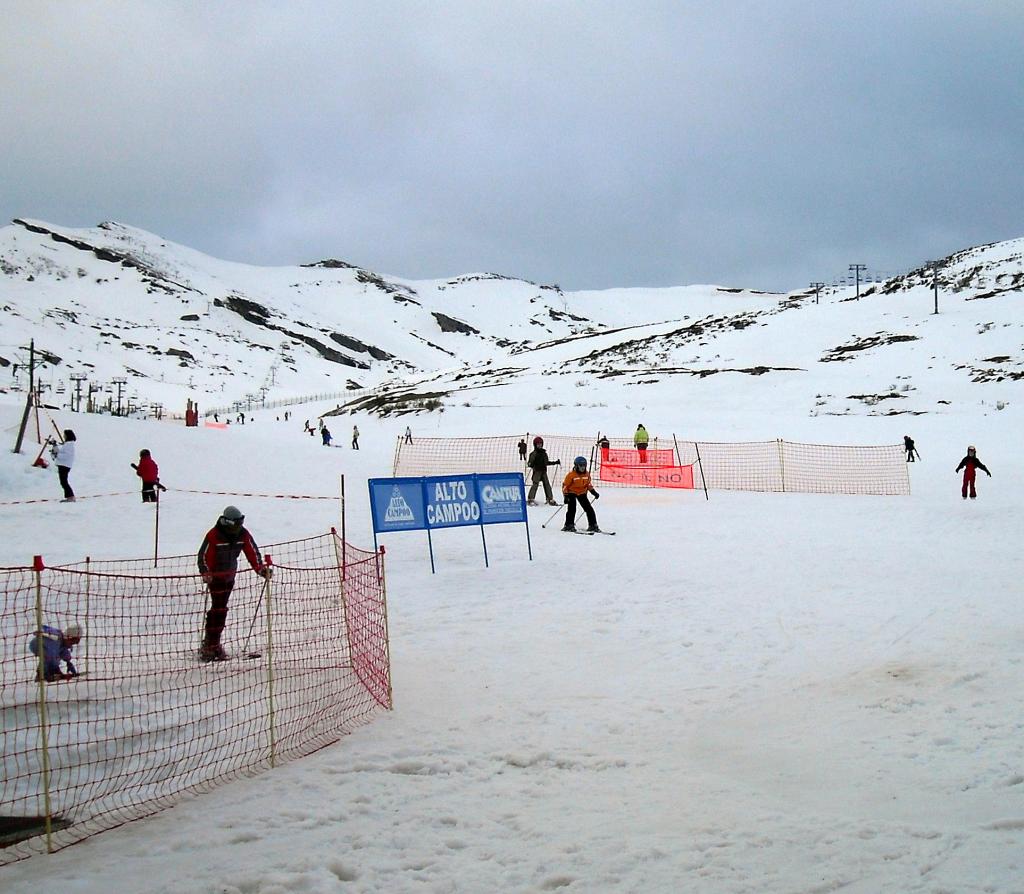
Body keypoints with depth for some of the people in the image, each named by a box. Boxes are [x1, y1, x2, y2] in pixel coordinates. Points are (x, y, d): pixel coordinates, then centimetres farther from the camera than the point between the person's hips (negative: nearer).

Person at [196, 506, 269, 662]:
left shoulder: (243, 534, -6)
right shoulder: (213, 536, -22)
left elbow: (252, 551, -2)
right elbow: (203, 556, -18)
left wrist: (260, 568, -14)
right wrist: (206, 575, -29)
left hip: (230, 575, 6)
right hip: (216, 576, -6)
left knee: (220, 608, 12)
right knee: (219, 608, -11)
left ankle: (210, 641, 22)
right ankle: (212, 645, -8)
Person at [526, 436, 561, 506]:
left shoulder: (544, 453, 15)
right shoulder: (534, 454, -3)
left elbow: (546, 462, 24)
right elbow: (530, 463, -6)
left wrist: (556, 462, 25)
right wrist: (530, 464, -29)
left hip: (544, 471, 6)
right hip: (537, 471, -6)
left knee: (547, 485, 5)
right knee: (535, 484, -14)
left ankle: (550, 500, 10)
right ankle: (530, 499, -13)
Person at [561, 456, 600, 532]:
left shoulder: (587, 474, 0)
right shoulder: (571, 475, -16)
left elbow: (588, 484, 15)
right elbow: (565, 485, -12)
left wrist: (594, 492, 6)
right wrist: (566, 496, -19)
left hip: (582, 493, 5)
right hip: (572, 493, -5)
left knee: (589, 509, -1)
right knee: (571, 509, -16)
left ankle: (593, 525, 6)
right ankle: (569, 525, -6)